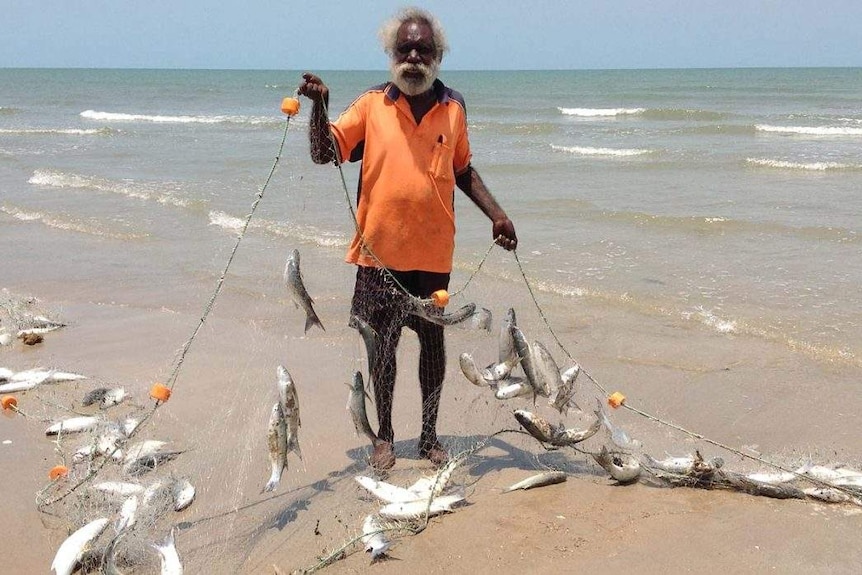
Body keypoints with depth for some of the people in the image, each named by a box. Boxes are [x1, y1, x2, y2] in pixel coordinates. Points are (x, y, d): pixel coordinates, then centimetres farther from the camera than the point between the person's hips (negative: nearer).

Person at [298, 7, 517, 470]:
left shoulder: (453, 108, 5)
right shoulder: (371, 105, 0)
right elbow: (324, 154, -5)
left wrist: (495, 214, 8)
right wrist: (319, 106, -20)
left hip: (433, 250, 2)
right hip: (380, 248, -1)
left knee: (432, 340, 10)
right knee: (382, 343, 7)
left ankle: (430, 435, 25)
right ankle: (384, 437, 22)